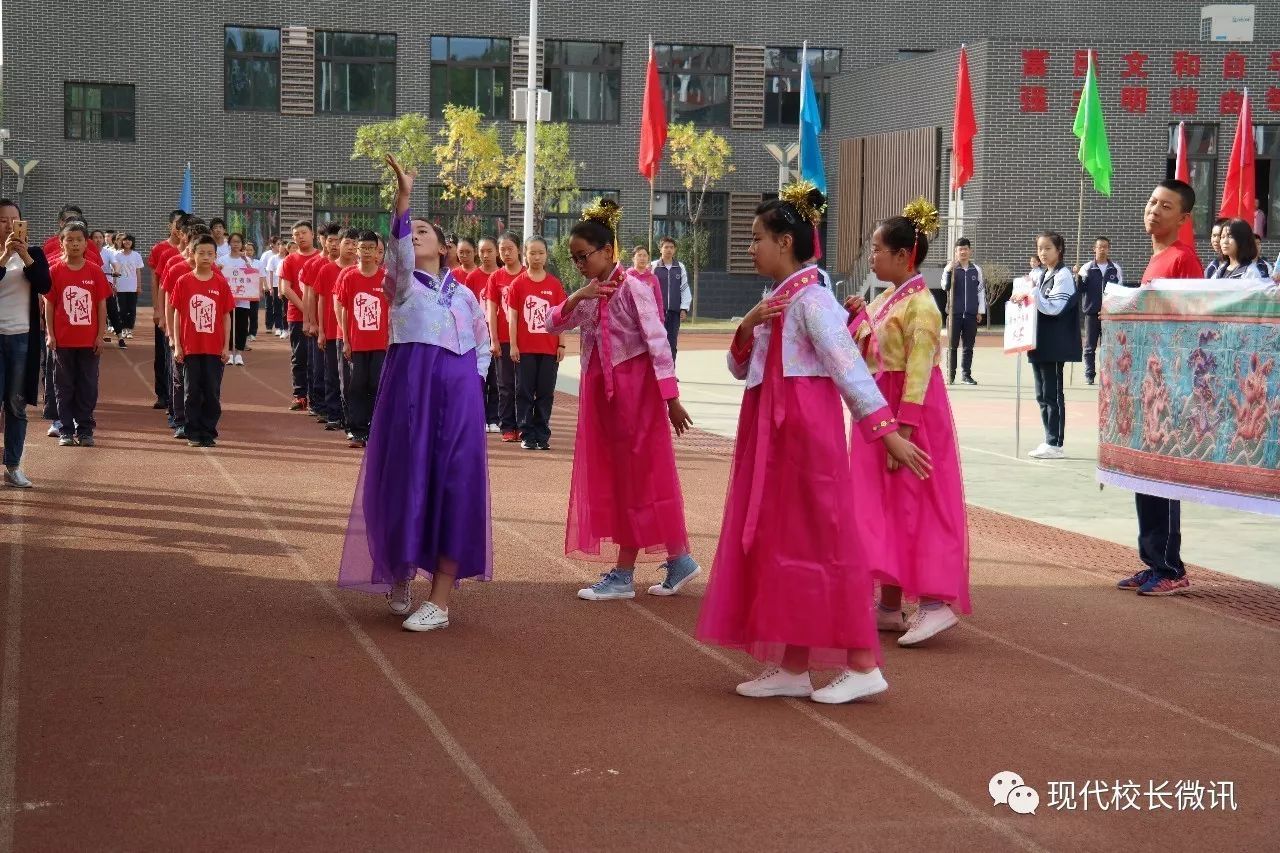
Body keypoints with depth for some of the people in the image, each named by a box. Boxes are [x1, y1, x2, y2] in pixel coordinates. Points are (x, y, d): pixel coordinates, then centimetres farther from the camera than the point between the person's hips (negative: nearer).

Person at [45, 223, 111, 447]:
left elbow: (101, 305, 3)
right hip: (62, 340, 0)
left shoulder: (95, 271, 0)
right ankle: (66, 430, 13)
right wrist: (50, 334, -4)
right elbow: (49, 305, 2)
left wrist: (101, 335, -2)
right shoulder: (55, 271, 0)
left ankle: (85, 430, 13)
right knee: (64, 387, 6)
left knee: (88, 387, 5)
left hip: (89, 340, 0)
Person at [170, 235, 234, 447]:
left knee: (213, 393, 4)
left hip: (215, 348, 0)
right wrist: (177, 345, -1)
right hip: (190, 348, 0)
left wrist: (226, 347, 2)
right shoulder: (183, 282, 1)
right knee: (192, 392, 5)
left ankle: (209, 433, 12)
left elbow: (226, 317, 5)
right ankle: (194, 434, 13)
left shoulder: (221, 283, 2)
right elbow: (176, 314, 3)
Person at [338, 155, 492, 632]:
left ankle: (440, 601, -3)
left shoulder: (463, 294, 15)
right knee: (406, 480, -2)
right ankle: (400, 576, 20)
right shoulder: (402, 284, 5)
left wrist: (471, 380, 8)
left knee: (454, 486, -4)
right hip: (410, 389, -2)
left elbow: (483, 345, 26)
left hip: (458, 395, 2)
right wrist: (403, 196, -32)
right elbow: (398, 252, -17)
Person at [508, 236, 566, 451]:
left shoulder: (555, 284, 4)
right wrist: (513, 345, -4)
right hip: (525, 348, -1)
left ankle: (542, 435, 12)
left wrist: (561, 345, 2)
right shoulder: (518, 283, 0)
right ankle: (527, 435, 10)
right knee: (525, 393, 3)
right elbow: (512, 316, 1)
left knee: (546, 393, 5)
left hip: (549, 348, 1)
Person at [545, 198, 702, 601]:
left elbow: (657, 342, -16)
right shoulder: (587, 295, 10)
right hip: (601, 393, 8)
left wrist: (671, 397, -20)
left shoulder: (632, 287, -13)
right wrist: (575, 298, -13)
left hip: (634, 390, -8)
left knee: (638, 478, -1)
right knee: (615, 479, 10)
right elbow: (553, 326, 5)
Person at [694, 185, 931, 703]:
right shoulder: (773, 301, 14)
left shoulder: (811, 300, -14)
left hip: (805, 434, -9)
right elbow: (740, 369, 16)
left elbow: (849, 368, -21)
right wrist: (746, 328, -4)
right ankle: (792, 668, 15)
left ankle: (862, 666, 1)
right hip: (772, 437, 9)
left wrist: (887, 431, -27)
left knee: (817, 541, -6)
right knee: (780, 542, 10)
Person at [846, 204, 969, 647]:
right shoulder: (883, 300, 12)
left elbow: (918, 372, -20)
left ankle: (936, 601, -2)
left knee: (914, 504, -7)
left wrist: (903, 430, -24)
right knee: (886, 503, 11)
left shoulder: (920, 305, -15)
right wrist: (857, 316, 3)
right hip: (880, 409, 9)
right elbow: (866, 356, 18)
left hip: (911, 414, -9)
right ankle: (890, 605, 18)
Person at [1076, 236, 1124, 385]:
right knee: (1090, 346, 3)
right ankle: (1089, 375, 9)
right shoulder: (1087, 268, 3)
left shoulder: (1116, 269, 5)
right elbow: (1080, 288, -2)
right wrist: (1078, 277, -22)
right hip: (1091, 312, 0)